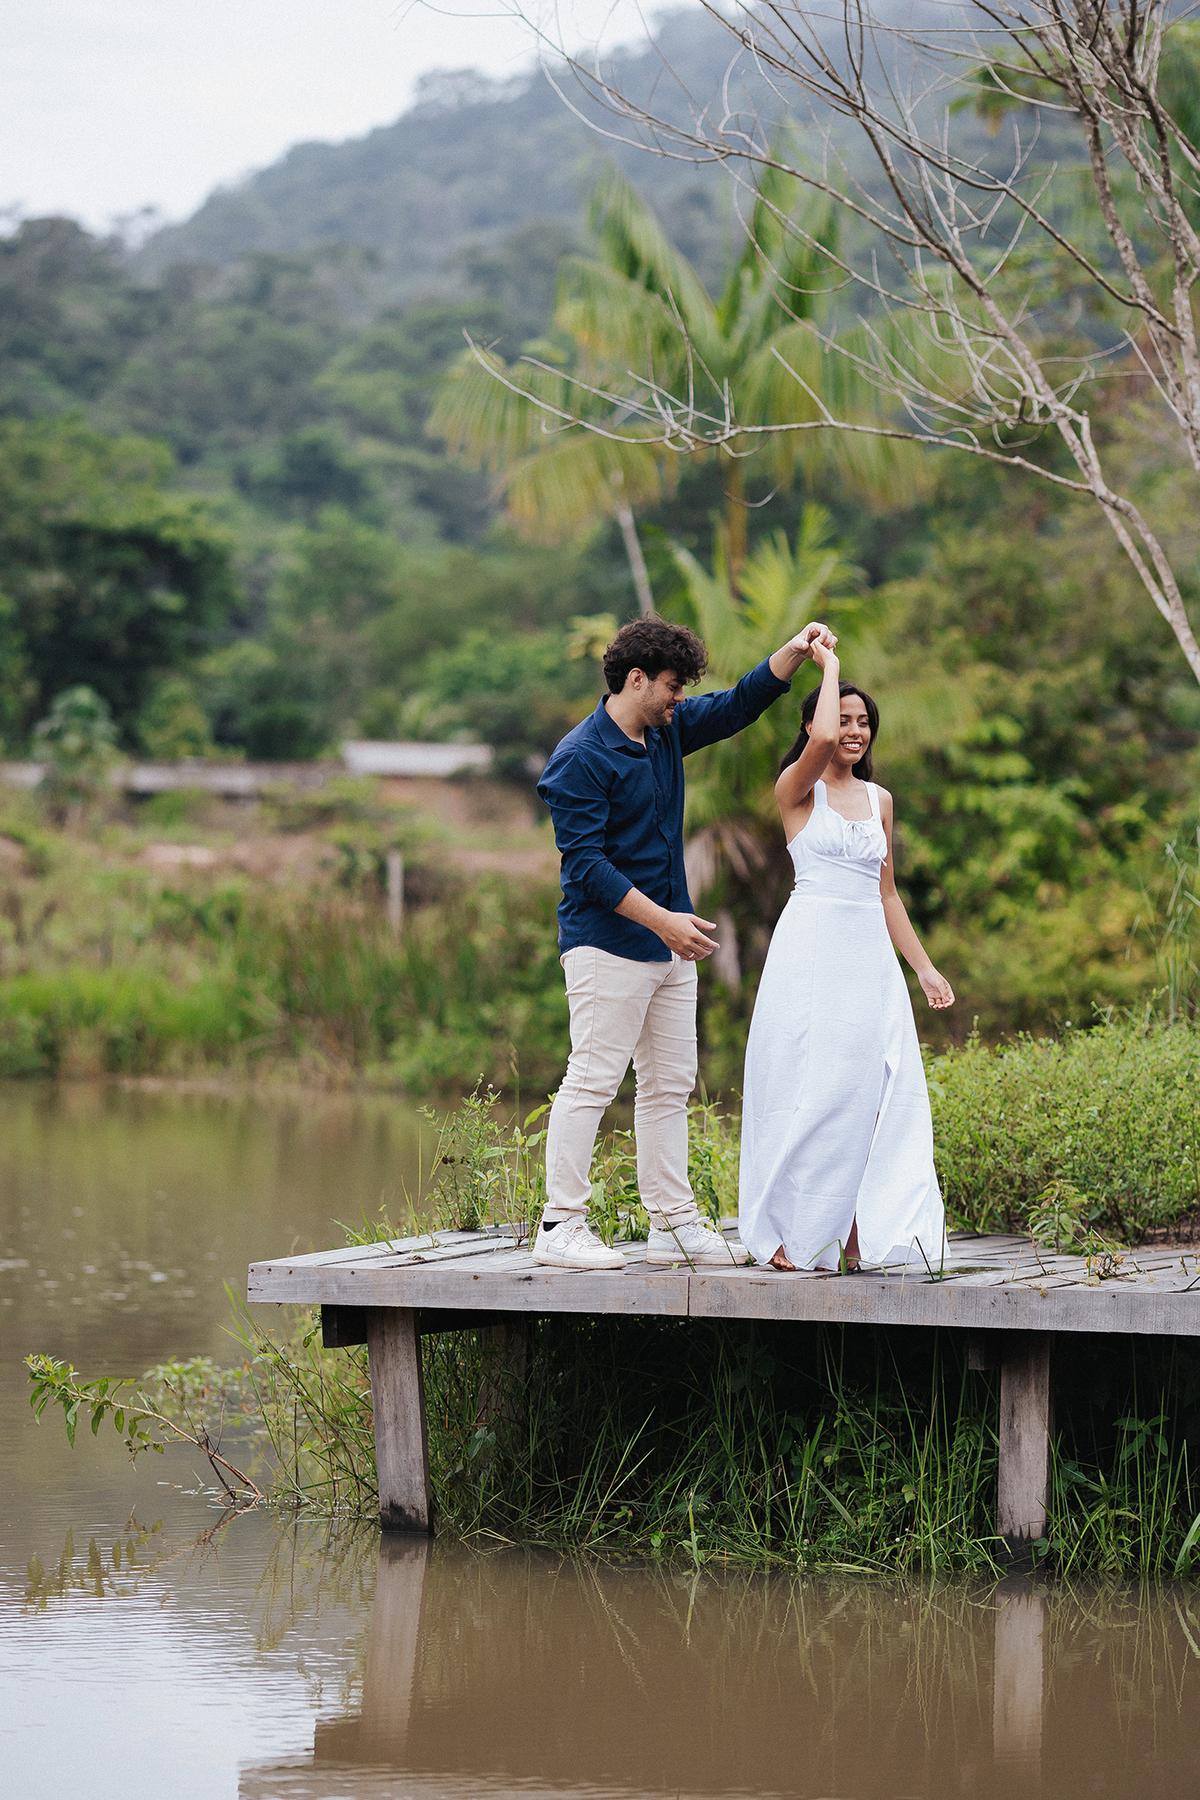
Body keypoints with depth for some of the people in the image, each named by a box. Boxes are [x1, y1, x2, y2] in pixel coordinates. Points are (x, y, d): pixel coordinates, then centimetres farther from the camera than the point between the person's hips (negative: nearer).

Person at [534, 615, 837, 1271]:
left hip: (668, 943, 9)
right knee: (592, 1080, -8)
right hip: (608, 941, -9)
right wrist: (661, 920, -21)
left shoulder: (667, 730, 9)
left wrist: (794, 652, 3)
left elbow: (739, 705, 19)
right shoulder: (580, 759, -15)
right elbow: (585, 862, -19)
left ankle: (673, 1224, 14)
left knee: (670, 1084, 10)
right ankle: (560, 1226, -4)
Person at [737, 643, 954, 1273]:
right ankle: (790, 1233, 3)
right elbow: (823, 738, -24)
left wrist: (923, 967, 18)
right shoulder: (797, 789, -1)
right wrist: (829, 664, -8)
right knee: (811, 1091, -5)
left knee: (876, 1089, -3)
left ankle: (859, 1232, -2)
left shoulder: (878, 799, 17)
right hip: (811, 953, -6)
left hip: (871, 955, 6)